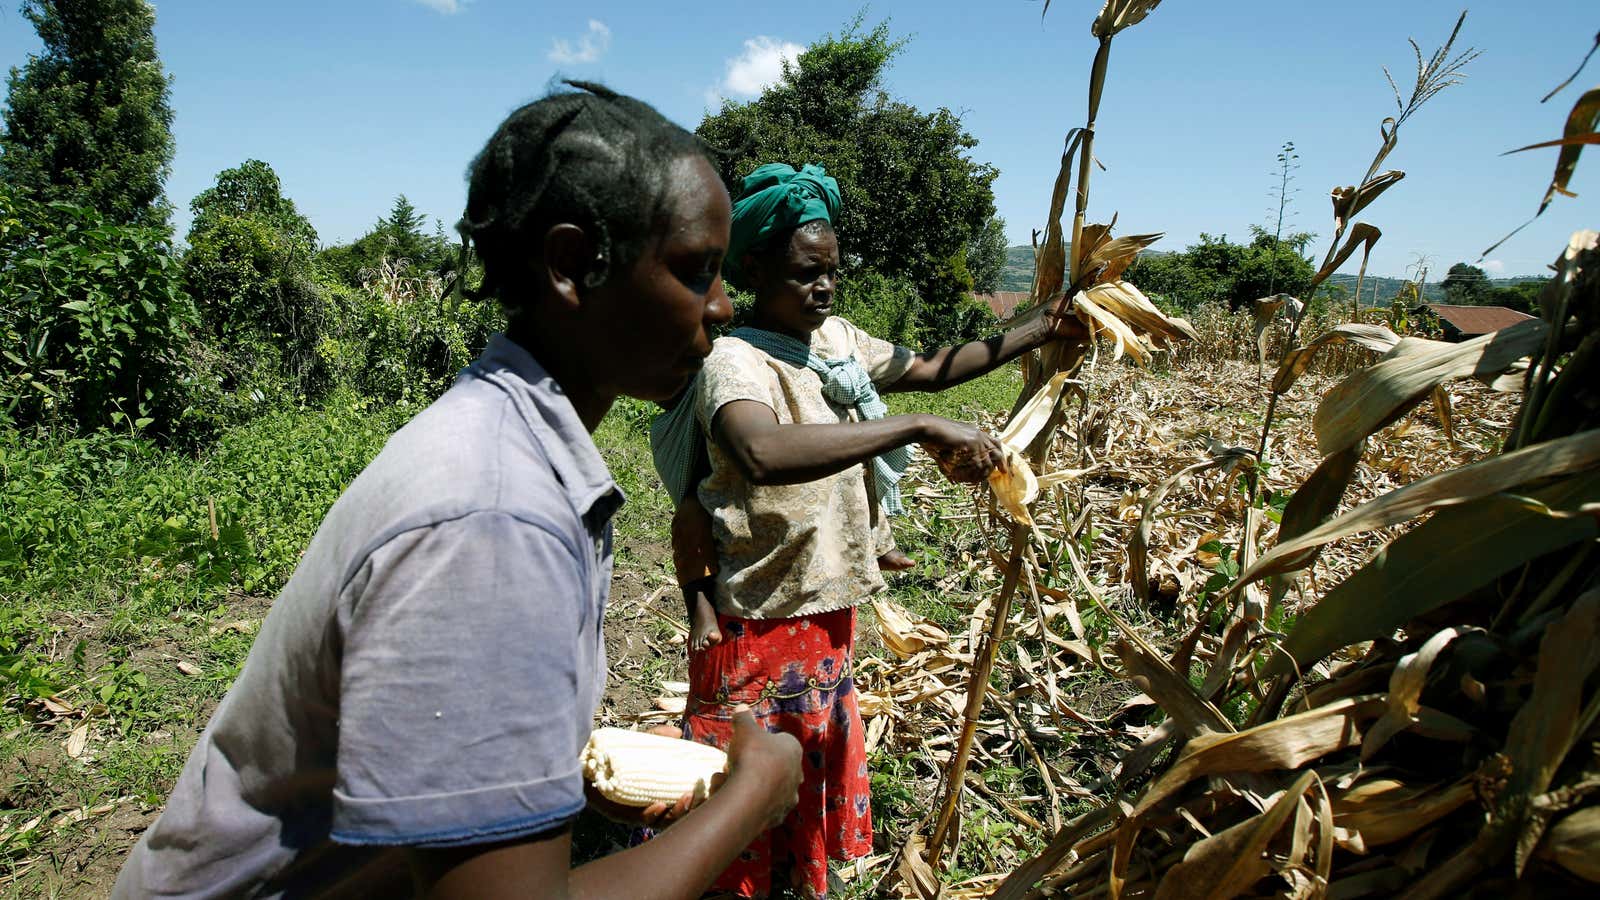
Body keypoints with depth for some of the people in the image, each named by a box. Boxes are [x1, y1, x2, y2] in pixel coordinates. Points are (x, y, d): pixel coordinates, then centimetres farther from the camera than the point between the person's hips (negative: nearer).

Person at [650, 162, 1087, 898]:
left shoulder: (836, 340, 3)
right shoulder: (735, 361, -23)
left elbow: (930, 368, 15)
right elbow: (763, 452, -45)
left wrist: (1042, 330, 8)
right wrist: (922, 429, -44)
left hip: (829, 609, 8)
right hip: (760, 623, -8)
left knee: (816, 768, 25)